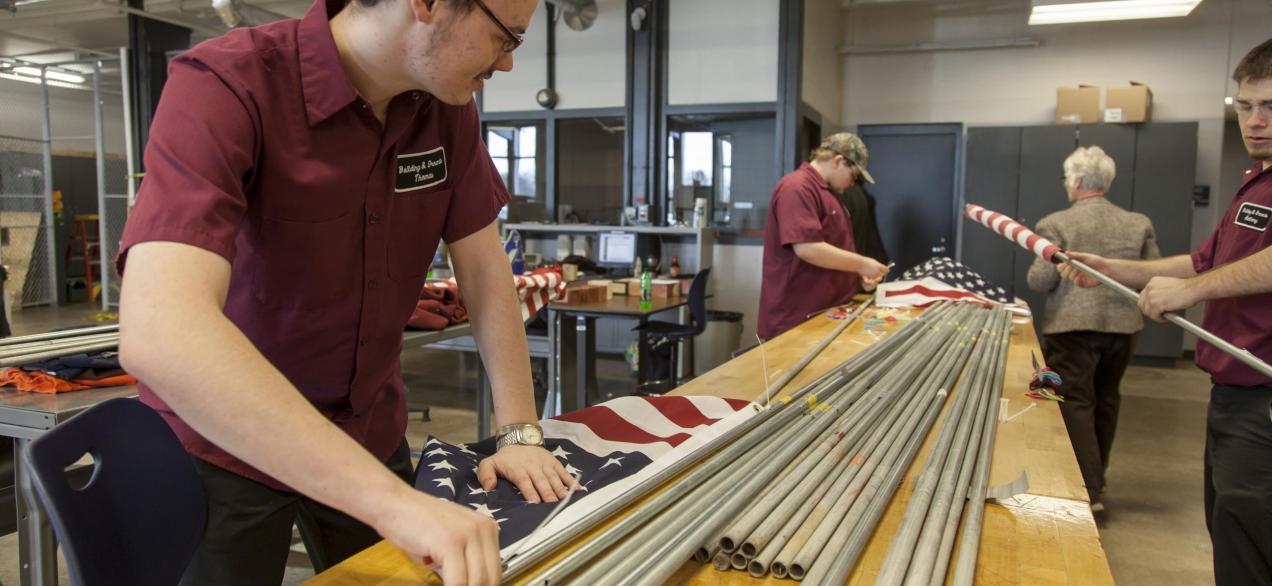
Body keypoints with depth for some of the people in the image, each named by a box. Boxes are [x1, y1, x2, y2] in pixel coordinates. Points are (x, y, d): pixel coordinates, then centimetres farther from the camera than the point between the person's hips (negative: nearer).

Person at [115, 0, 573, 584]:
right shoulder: (225, 84, -27)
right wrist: (391, 499, -46)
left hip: (368, 435, 5)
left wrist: (518, 431, -10)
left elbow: (484, 266, -2)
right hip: (225, 446, -5)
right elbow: (159, 332, -40)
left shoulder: (448, 105, -9)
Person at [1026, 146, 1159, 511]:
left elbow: (1040, 281, -12)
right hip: (1122, 325, 5)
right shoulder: (1138, 224, 2)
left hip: (1073, 325, -5)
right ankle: (1096, 478, 34)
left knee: (1075, 404, 2)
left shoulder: (1057, 224, -10)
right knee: (1105, 402, 20)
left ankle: (1088, 491, -3)